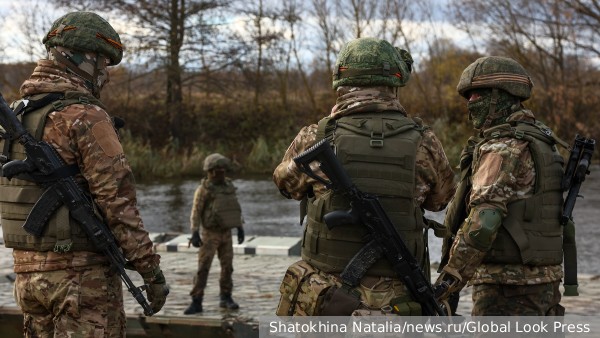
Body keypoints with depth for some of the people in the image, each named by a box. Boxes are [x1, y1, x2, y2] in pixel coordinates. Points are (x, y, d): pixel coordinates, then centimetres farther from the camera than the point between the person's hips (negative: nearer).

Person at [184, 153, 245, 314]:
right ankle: (196, 303, -6)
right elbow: (196, 212, -13)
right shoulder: (203, 189, -12)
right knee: (203, 268, -8)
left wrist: (240, 228, 9)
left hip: (225, 233, 5)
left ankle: (226, 299, 19)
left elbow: (234, 208, 12)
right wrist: (194, 234, -22)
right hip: (209, 234, -5)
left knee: (227, 266, 5)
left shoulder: (228, 186, 5)